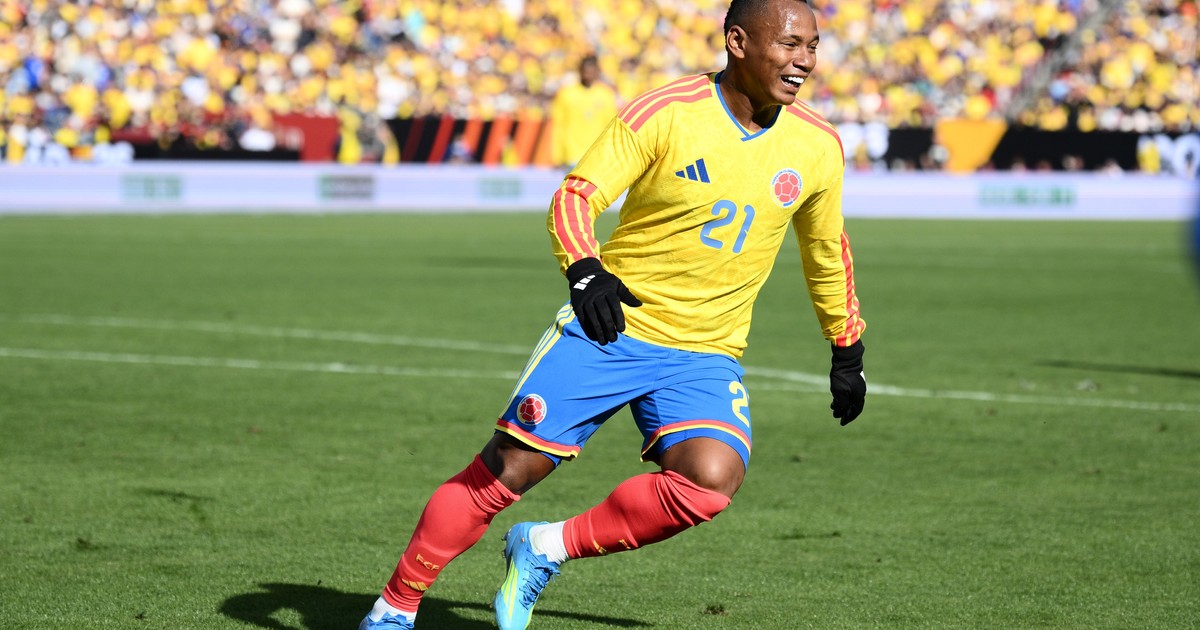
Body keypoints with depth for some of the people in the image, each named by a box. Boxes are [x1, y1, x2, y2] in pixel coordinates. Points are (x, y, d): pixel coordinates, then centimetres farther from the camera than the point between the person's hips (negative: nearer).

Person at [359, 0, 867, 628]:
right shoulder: (663, 113, -12)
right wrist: (584, 270, -32)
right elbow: (574, 198, -13)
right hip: (610, 324, -3)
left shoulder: (818, 148, 1)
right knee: (510, 467, -7)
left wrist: (847, 352, 23)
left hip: (704, 356, 3)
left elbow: (827, 253, 18)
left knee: (711, 479, -25)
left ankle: (546, 548, -6)